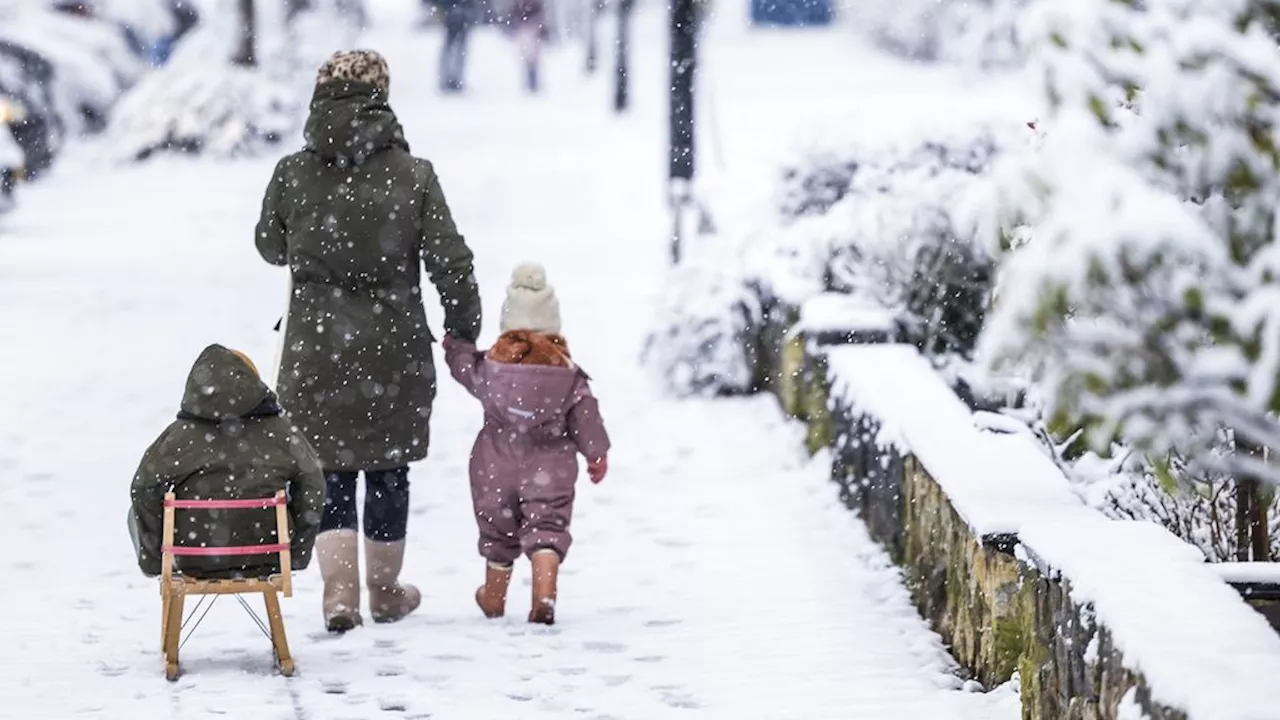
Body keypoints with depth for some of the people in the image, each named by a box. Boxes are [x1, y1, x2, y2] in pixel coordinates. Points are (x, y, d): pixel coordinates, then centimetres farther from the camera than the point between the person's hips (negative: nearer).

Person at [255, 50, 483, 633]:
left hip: (317, 351, 0)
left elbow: (271, 247, 10)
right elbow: (451, 262, -6)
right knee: (388, 469, 14)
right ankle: (385, 591, 26)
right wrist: (464, 328, 8)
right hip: (394, 349, 0)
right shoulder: (411, 176, -9)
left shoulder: (293, 175, -7)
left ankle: (340, 593, -4)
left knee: (330, 471, 9)